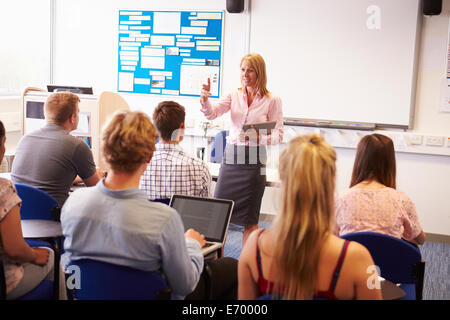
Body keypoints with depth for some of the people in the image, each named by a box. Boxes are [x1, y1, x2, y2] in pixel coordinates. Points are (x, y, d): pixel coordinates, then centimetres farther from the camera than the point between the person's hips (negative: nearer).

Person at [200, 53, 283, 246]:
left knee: (250, 218, 4)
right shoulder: (234, 96, 8)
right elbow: (211, 114, -6)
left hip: (254, 159, -3)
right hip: (230, 157, 3)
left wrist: (259, 138, -22)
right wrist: (205, 99, -26)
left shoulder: (272, 100, -1)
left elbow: (278, 135, -3)